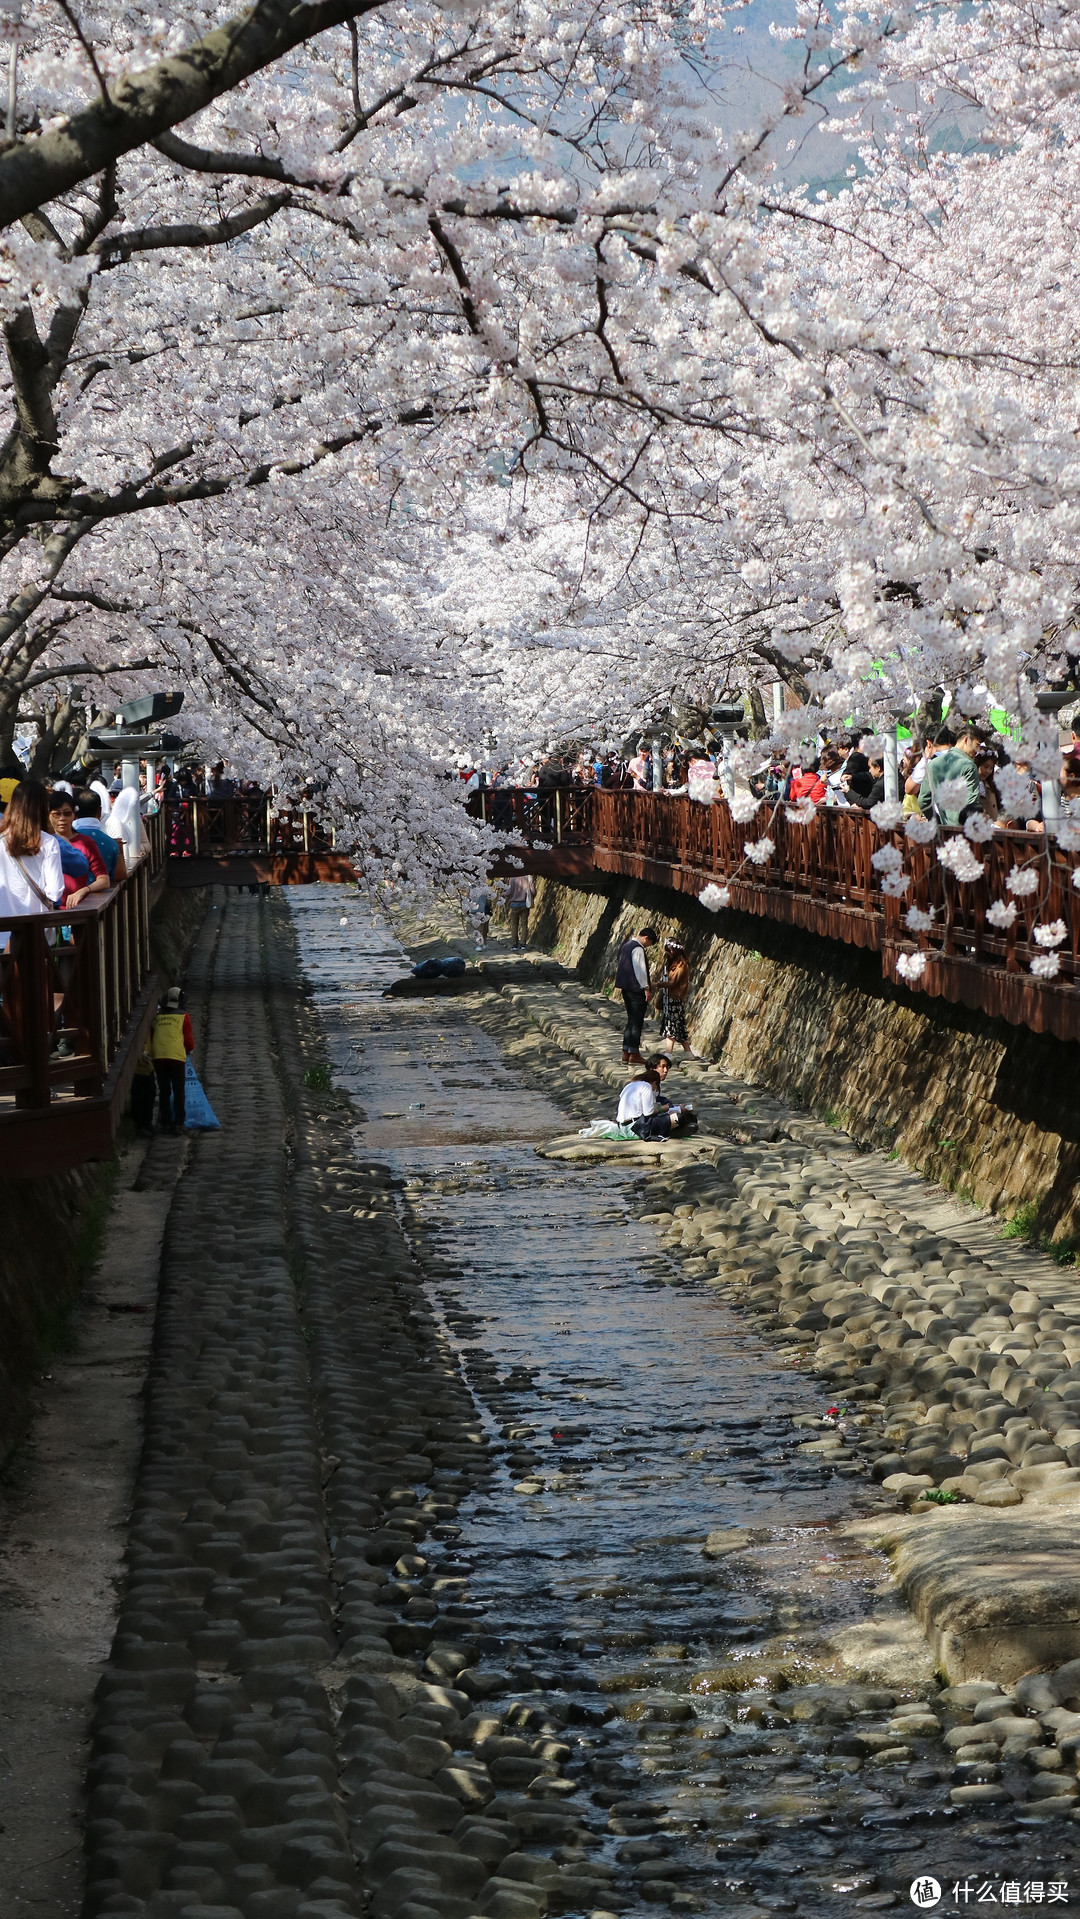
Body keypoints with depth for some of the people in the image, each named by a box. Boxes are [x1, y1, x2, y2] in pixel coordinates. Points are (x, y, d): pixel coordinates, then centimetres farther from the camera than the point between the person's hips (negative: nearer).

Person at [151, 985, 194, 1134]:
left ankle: (165, 1123, 11)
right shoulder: (183, 1017, 1)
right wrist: (190, 1049, 23)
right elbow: (188, 1039, 3)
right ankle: (178, 1123, -1)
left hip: (158, 1057, 3)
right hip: (176, 1056, -3)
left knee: (164, 1091, 11)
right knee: (178, 1091, 4)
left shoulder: (157, 1016, 10)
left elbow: (151, 1037, 15)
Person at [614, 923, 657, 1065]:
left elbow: (620, 966, 21)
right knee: (637, 1022, -5)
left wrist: (620, 987, 25)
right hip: (636, 989, -10)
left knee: (631, 1021, 14)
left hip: (626, 988, 10)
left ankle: (626, 1053, 13)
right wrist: (646, 988, -15)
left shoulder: (625, 946, 16)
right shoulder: (637, 948, -15)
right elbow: (640, 970, -19)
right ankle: (634, 1054, -5)